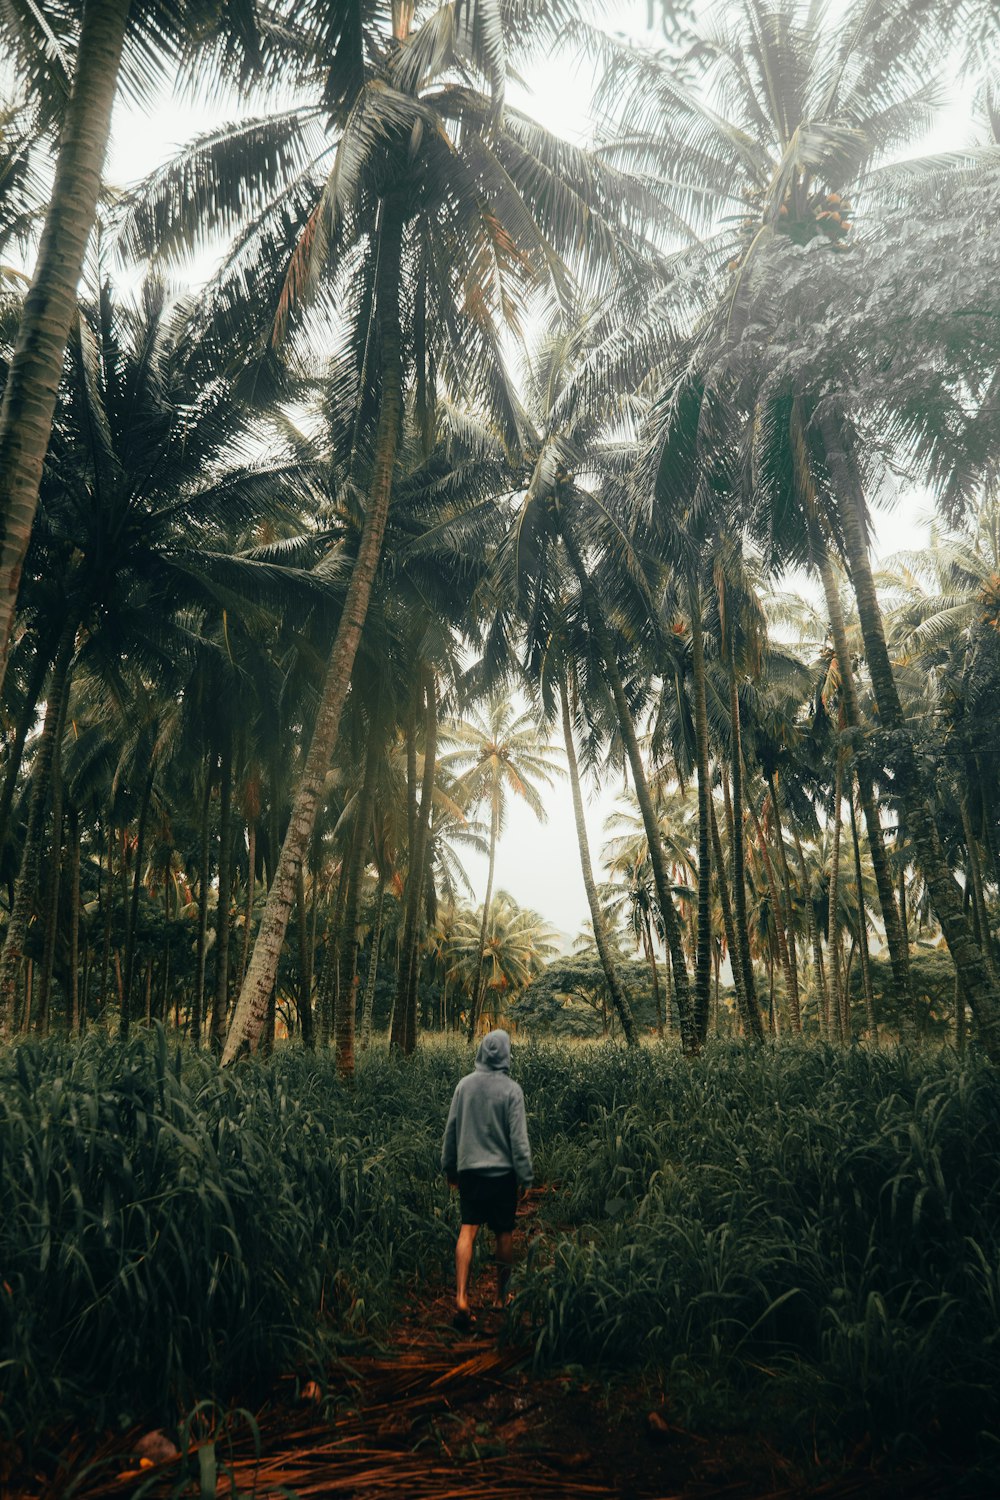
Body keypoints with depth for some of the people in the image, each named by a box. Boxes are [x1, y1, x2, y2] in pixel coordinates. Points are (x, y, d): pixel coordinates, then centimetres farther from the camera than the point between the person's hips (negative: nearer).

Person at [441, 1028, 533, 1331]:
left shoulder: (465, 1084, 0)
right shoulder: (511, 1089, -12)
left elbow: (451, 1129, 7)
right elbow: (518, 1137, -12)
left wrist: (450, 1168, 18)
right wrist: (525, 1177, -4)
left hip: (469, 1169, 3)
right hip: (502, 1171, -3)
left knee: (467, 1230, 1)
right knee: (504, 1233, 13)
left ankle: (461, 1297, -12)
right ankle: (502, 1295, 26)